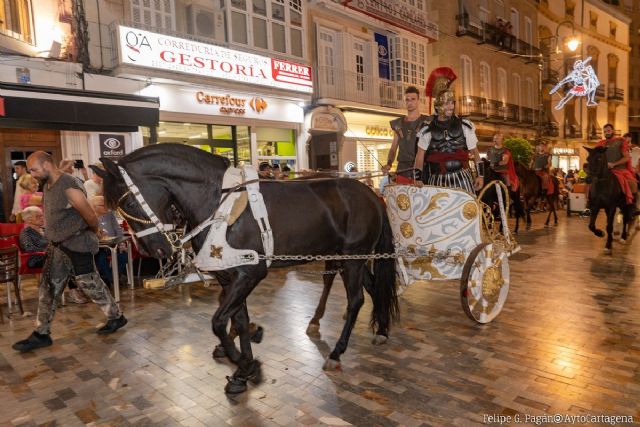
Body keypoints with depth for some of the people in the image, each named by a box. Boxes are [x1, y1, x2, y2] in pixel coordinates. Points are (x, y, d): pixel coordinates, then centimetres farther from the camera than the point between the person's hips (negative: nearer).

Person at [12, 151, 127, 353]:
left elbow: (90, 216, -18)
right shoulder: (48, 185, 6)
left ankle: (116, 317, 23)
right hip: (57, 246, 9)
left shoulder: (69, 187, -23)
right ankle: (41, 334, 22)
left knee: (90, 285, 4)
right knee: (48, 289, 11)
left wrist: (93, 233, 0)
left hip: (76, 246, -9)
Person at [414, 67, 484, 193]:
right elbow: (420, 156, 4)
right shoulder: (427, 130, 3)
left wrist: (480, 175, 7)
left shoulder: (465, 125, 6)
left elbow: (475, 152, 12)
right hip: (438, 181, 0)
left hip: (462, 179, 1)